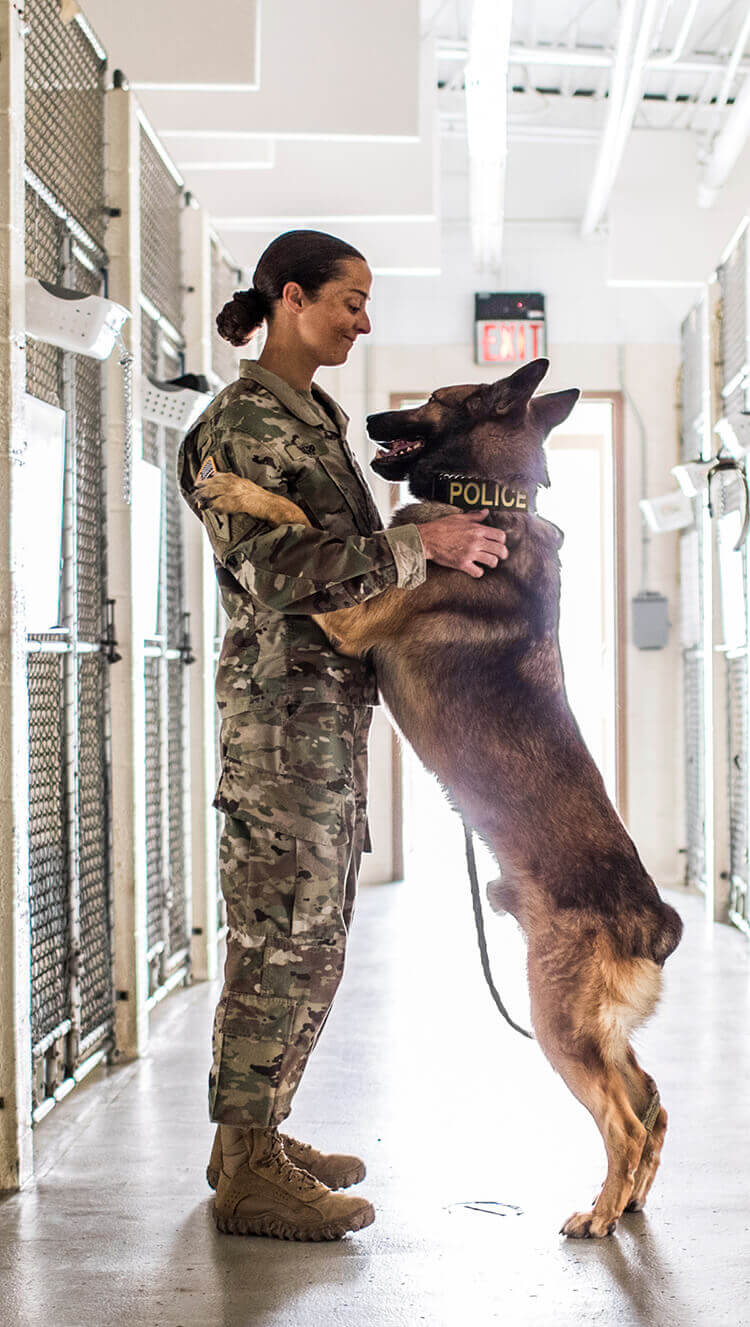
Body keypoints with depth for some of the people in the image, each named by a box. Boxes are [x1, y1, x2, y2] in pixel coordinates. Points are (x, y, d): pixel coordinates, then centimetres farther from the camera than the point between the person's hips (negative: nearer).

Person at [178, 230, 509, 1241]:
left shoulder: (315, 418, 19)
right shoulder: (242, 422, -10)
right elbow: (276, 570, -20)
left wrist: (450, 546, 12)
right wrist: (419, 546, -17)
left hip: (334, 706, 10)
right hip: (286, 700, -10)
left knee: (311, 938, 12)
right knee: (282, 938, -7)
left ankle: (255, 1136, 22)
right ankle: (249, 1174, 1)